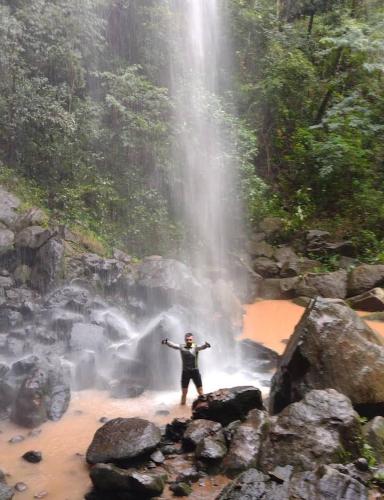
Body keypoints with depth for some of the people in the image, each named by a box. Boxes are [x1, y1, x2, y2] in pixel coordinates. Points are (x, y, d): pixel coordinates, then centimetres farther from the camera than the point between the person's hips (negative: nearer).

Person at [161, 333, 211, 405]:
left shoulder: (196, 347, -9)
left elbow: (202, 347, -28)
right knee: (184, 392, 11)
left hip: (195, 371, -1)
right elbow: (172, 345, -17)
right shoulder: (181, 347, -3)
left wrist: (206, 345, -54)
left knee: (200, 391, 4)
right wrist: (166, 342, -39)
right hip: (185, 372, 1)